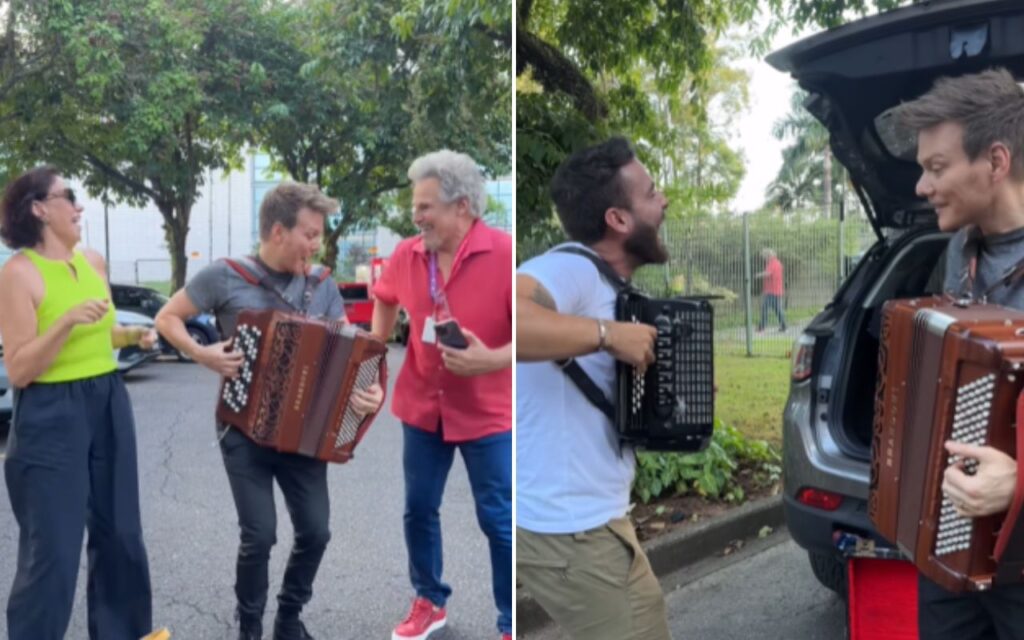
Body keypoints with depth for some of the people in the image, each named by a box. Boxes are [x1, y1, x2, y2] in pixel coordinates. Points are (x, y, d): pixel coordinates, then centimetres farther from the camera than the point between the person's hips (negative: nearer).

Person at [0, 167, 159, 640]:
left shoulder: (93, 261, 8)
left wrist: (132, 335, 4)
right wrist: (67, 322, -27)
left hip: (108, 405, 7)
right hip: (52, 416, -7)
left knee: (119, 531, 16)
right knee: (53, 548, -2)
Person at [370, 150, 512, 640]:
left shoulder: (504, 254, -19)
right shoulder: (407, 254, -2)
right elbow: (385, 299, 20)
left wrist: (491, 360, -31)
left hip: (487, 414, -5)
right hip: (422, 407, 5)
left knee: (499, 521, 5)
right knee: (419, 510, 16)